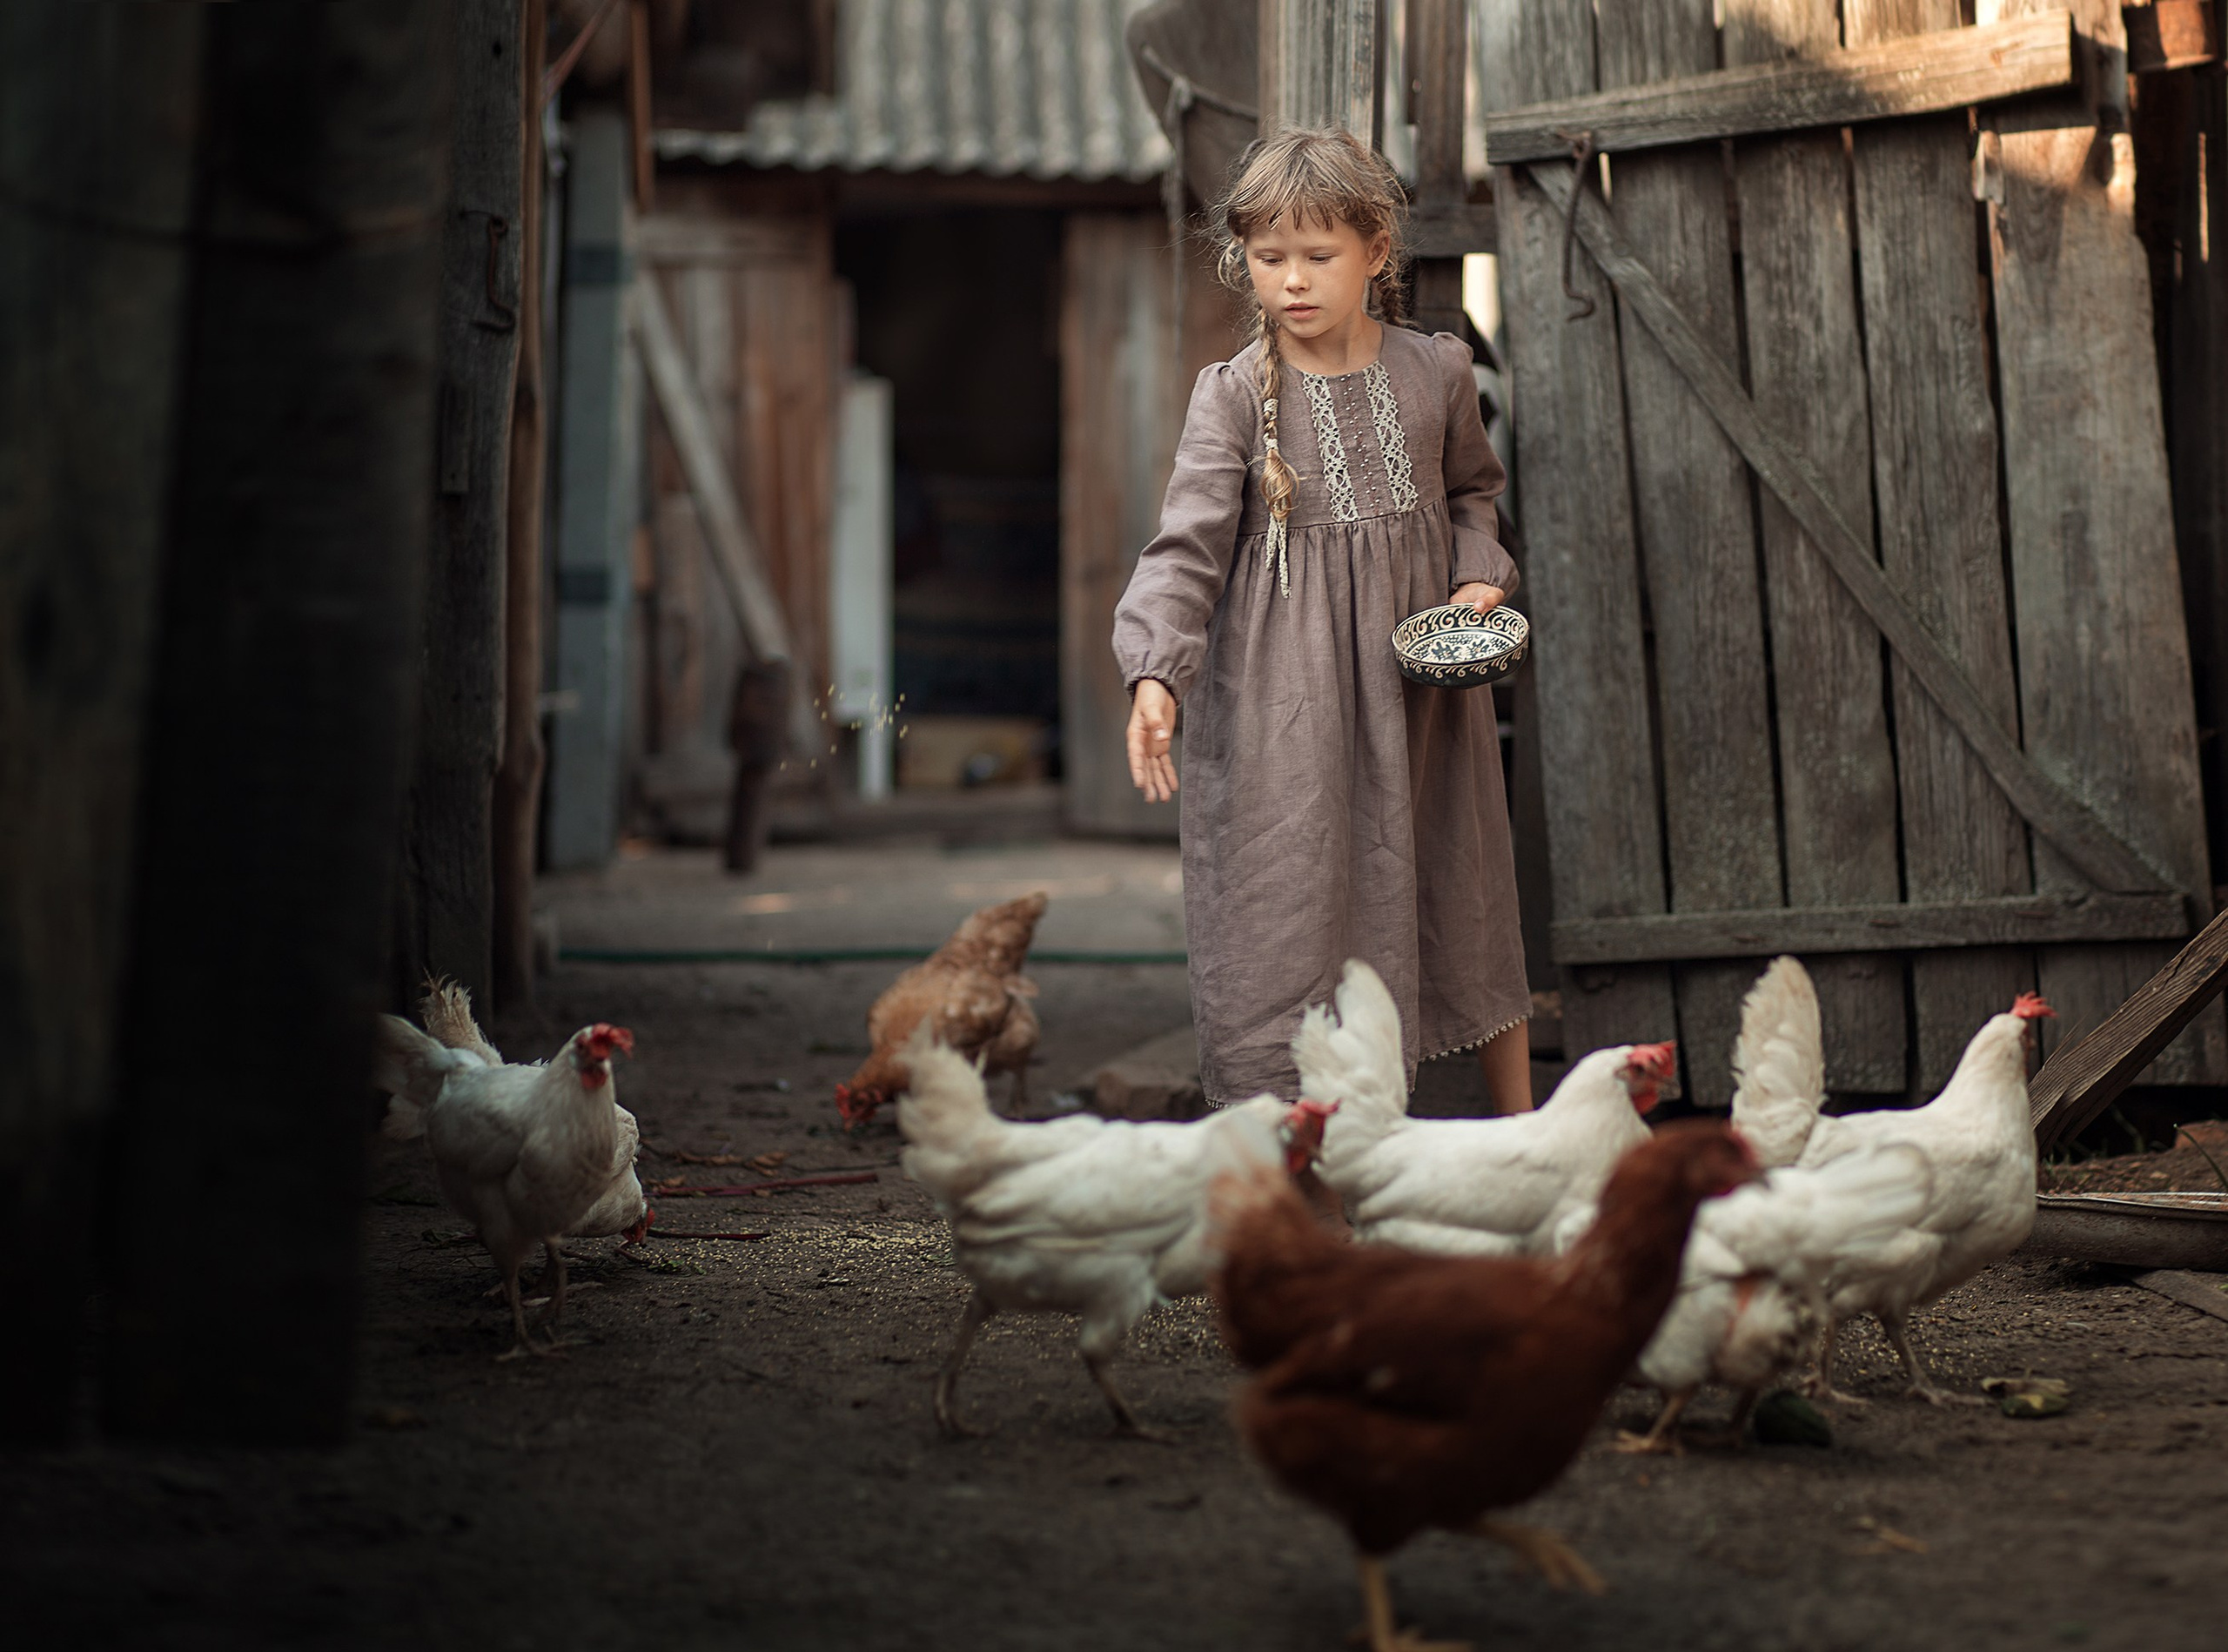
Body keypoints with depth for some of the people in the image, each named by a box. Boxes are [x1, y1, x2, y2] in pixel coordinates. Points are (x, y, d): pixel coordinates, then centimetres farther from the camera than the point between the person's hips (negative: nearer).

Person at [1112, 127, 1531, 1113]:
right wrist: (1154, 675, -30)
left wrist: (1478, 578, 0)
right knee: (1285, 895, -3)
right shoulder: (1234, 395, -8)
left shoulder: (1436, 373, 1)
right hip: (1281, 692, -3)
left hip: (1421, 679, 3)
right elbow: (1186, 546, -16)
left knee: (1463, 891, 14)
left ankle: (1520, 1125, 31)